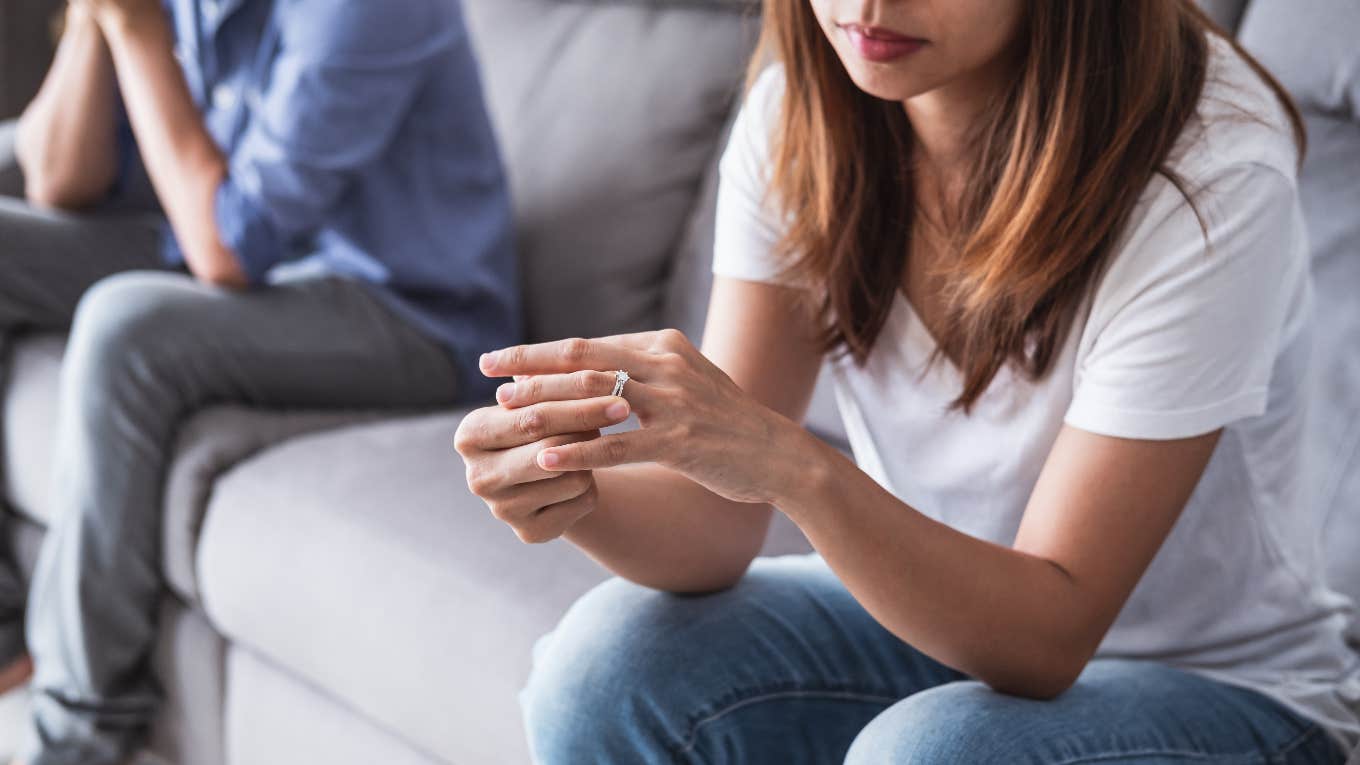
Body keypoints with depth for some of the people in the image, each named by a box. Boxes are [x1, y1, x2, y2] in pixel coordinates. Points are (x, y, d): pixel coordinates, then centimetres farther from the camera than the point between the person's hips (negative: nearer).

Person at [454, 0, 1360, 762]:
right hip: (943, 619, 5)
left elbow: (1048, 636, -27)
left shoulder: (1209, 177, -26)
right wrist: (577, 493, -36)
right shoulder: (802, 113, -11)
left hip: (1230, 692, -4)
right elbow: (719, 524, -13)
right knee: (614, 661, -19)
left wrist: (796, 467, -42)